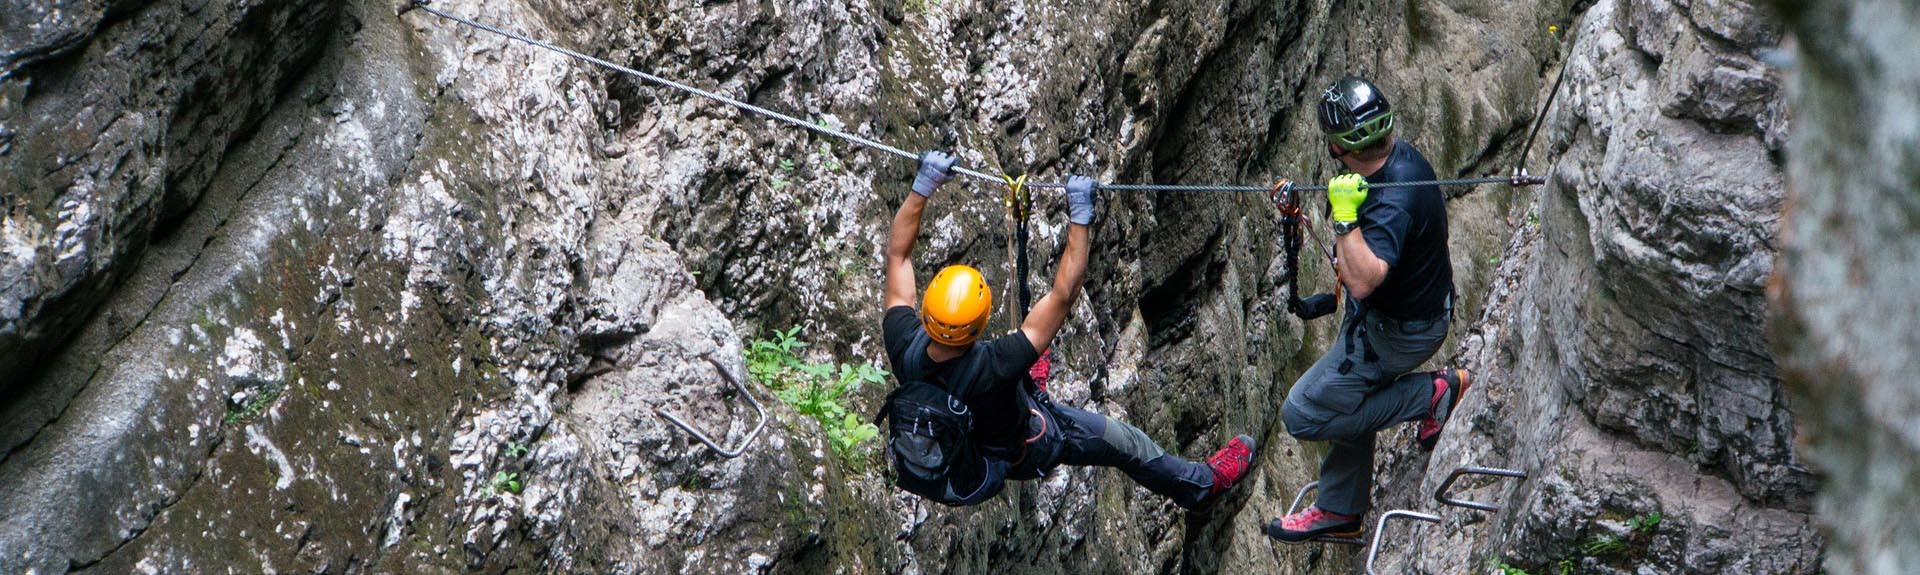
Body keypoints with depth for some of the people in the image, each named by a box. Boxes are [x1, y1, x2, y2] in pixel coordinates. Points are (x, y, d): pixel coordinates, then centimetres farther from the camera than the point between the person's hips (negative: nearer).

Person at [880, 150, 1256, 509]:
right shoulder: (993, 366, -47)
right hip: (1015, 455, -4)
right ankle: (1201, 484, 39)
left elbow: (897, 253, -21)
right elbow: (1063, 295, -41)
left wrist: (922, 186, -21)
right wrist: (1080, 217, -37)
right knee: (1122, 441, 15)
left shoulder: (904, 346, -34)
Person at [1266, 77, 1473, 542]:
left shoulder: (1394, 203, -36)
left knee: (1303, 414, -3)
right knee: (1346, 398, 23)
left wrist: (1345, 218, -42)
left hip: (1397, 330, -10)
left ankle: (1430, 395, 2)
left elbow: (1363, 281, -46)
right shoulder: (1401, 156, -7)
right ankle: (1340, 511, 38)